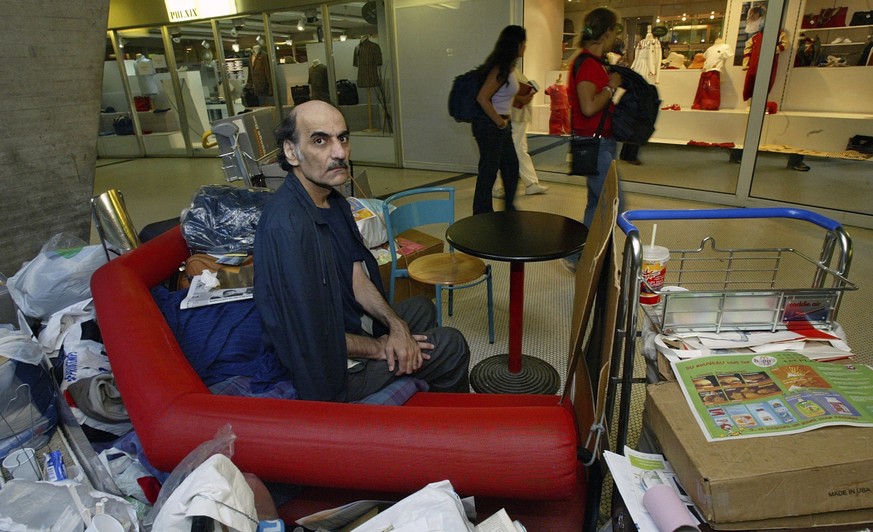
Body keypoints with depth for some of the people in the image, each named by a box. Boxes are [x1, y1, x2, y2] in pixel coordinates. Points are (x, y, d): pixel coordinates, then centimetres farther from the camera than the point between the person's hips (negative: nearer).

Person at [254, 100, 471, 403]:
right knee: (451, 346, 0)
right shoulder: (286, 227, -32)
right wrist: (378, 348, -16)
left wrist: (396, 325, -12)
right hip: (330, 366, -9)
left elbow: (358, 278, 2)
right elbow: (311, 337, -29)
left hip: (348, 323, 9)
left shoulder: (333, 201, -1)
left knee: (422, 308, 27)